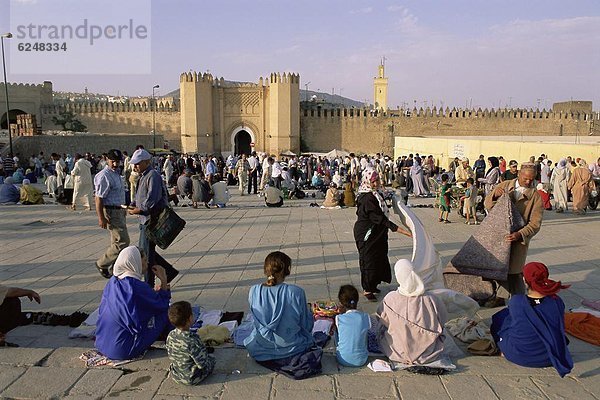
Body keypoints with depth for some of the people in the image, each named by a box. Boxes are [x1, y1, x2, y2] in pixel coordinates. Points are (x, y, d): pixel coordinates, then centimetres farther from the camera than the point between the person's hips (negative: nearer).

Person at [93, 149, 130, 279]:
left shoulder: (116, 173, 11)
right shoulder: (104, 176, -19)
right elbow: (99, 198, -21)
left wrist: (123, 209, 25)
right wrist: (101, 218, -24)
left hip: (119, 210, 10)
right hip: (111, 212, -10)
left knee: (117, 241, 18)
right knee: (123, 241, -8)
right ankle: (102, 265, 6)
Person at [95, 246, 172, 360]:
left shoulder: (112, 282, 3)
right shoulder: (136, 286, -23)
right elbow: (162, 304, -10)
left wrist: (156, 291, 16)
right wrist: (163, 280, -4)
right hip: (125, 350, -9)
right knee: (165, 312, 1)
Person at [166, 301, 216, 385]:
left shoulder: (170, 336, -13)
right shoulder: (192, 340, -34)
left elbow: (171, 357, 2)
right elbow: (202, 364, -26)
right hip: (191, 379, -6)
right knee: (212, 359, 19)